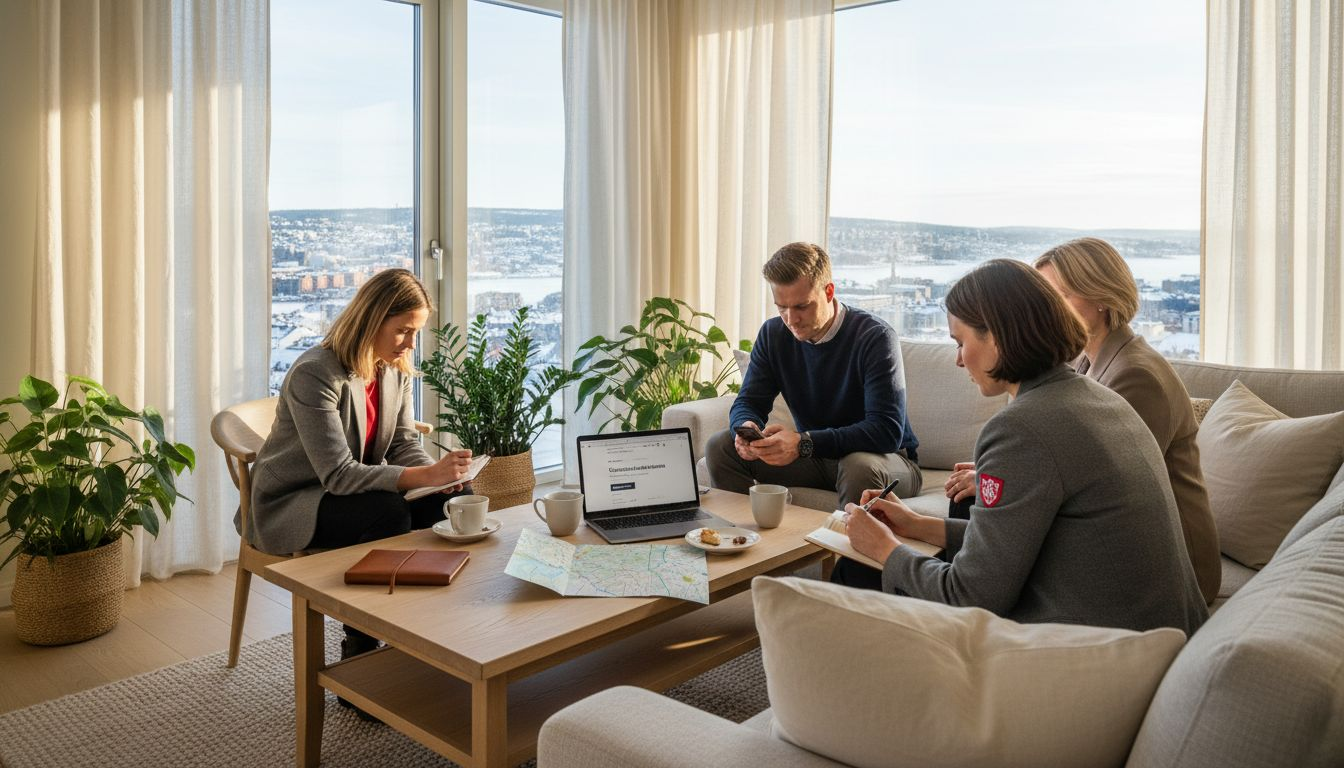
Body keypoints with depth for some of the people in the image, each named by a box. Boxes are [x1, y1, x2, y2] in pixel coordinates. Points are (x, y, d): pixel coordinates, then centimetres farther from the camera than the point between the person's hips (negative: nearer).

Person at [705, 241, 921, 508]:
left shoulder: (875, 338, -20)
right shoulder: (773, 334, -2)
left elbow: (888, 431, -28)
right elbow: (748, 402, 0)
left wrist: (804, 443, -39)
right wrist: (745, 427, -27)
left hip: (886, 458, -4)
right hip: (814, 456, 5)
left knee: (861, 466, -40)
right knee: (721, 446, -10)